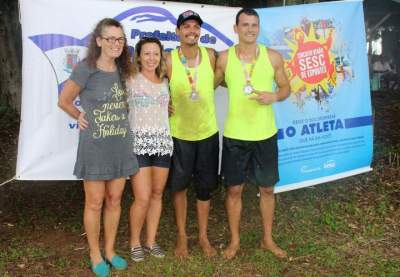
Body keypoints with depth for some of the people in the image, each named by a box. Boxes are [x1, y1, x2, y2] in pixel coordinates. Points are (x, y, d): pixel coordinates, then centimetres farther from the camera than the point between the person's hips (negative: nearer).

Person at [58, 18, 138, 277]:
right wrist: (82, 117, 9)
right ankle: (95, 254, 25)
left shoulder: (122, 70, 5)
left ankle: (110, 250, 29)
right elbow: (64, 101, -1)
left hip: (121, 146, 5)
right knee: (95, 203, 7)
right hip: (95, 147, -5)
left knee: (114, 200, 13)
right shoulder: (85, 69, -12)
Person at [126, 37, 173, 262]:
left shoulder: (165, 81, 12)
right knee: (143, 198, -7)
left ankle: (151, 241, 25)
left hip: (163, 142, 5)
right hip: (138, 143, -5)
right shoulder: (130, 80, -3)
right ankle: (135, 242, 16)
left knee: (157, 194, 10)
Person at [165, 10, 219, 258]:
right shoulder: (169, 60, -11)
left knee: (205, 187, 11)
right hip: (179, 133, -1)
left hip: (208, 132, 2)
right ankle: (182, 236, 28)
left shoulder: (210, 55, -6)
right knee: (179, 186, 10)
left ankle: (204, 236, 28)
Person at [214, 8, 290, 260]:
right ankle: (235, 240, 25)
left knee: (267, 188, 11)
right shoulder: (224, 58, -2)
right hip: (235, 135, 0)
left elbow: (286, 87, 6)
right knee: (234, 189, 7)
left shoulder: (273, 57, -2)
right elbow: (212, 84, 12)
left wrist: (274, 96, -13)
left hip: (265, 134, 1)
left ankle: (268, 238, 30)